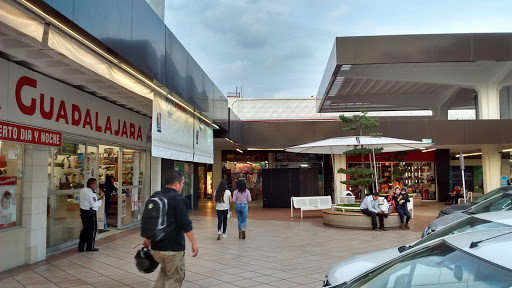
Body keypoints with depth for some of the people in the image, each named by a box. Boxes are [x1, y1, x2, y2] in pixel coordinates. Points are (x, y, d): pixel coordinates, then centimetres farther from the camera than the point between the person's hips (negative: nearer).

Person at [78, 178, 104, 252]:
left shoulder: (83, 191, 8)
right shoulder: (90, 193, -20)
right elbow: (94, 204, -23)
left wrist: (98, 197, 9)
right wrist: (100, 201, -8)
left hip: (83, 212, 9)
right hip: (90, 213, -9)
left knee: (85, 228, 17)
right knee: (93, 229, 6)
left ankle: (81, 246, 19)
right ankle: (90, 246, 15)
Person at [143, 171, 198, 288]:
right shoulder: (178, 199, -14)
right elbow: (185, 224, -17)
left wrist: (147, 238, 27)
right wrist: (194, 243, -10)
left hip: (155, 247, 7)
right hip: (173, 247, -7)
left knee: (165, 271, 26)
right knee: (175, 277, 6)